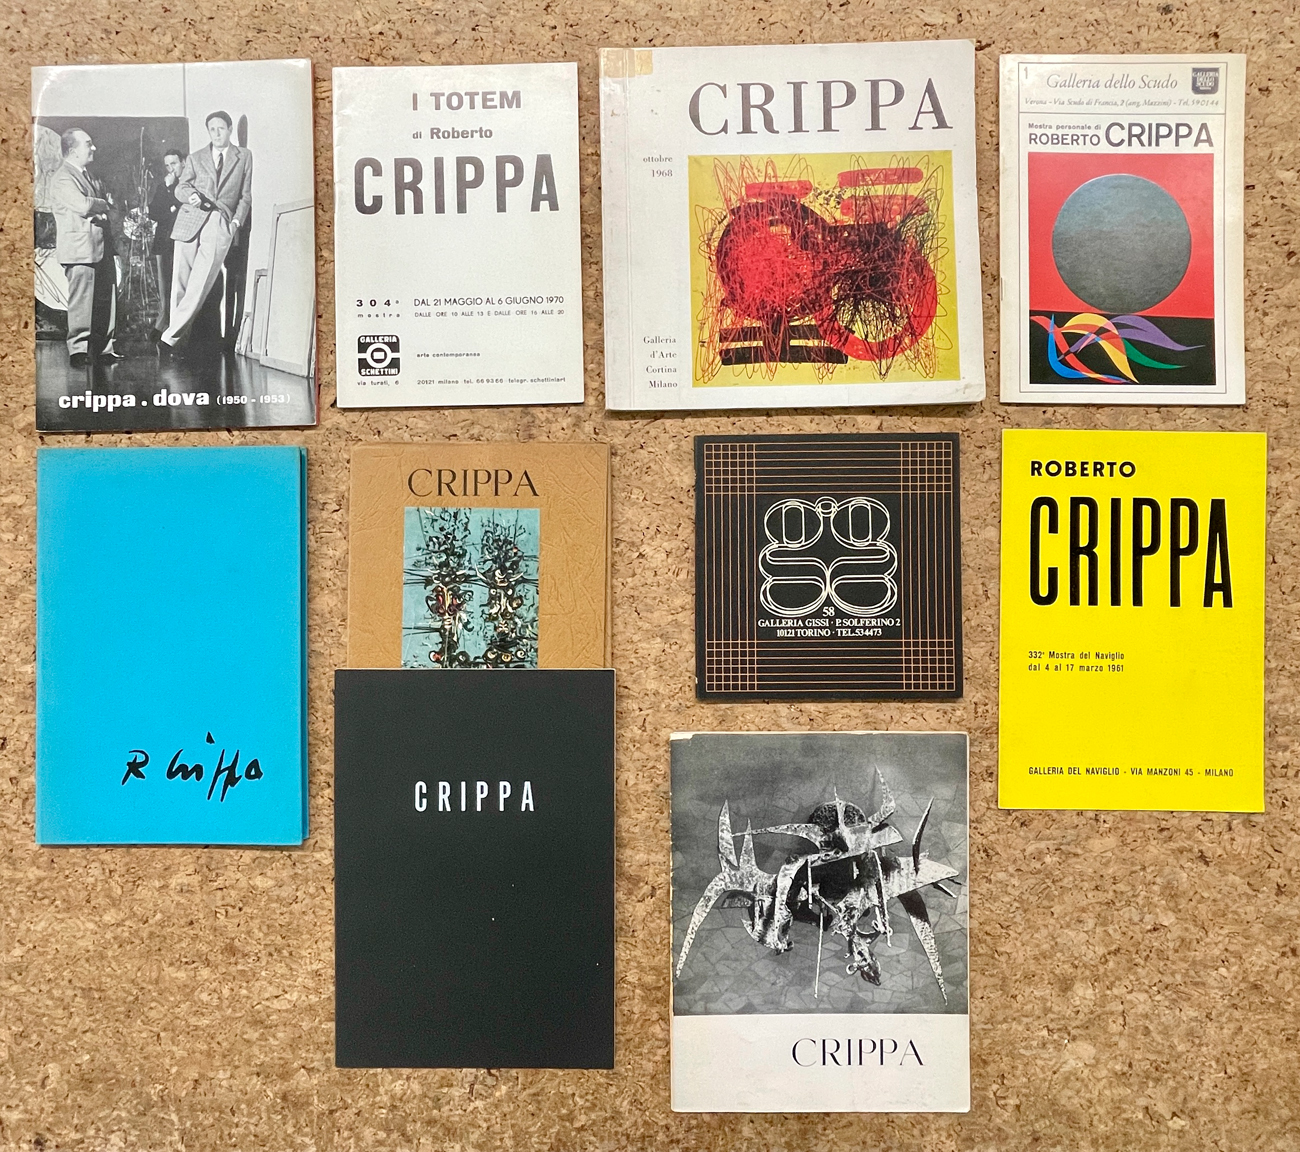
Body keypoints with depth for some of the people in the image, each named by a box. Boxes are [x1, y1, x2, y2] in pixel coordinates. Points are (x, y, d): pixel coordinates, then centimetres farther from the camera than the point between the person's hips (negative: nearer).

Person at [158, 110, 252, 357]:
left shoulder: (244, 157, 16)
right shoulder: (195, 158, 18)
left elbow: (246, 194, 14)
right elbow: (180, 188, 11)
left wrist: (237, 220, 0)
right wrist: (190, 195, -13)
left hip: (221, 224, -2)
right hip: (190, 222, 2)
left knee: (199, 285, -13)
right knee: (180, 284, -3)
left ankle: (169, 338, -11)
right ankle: (180, 334, 4)